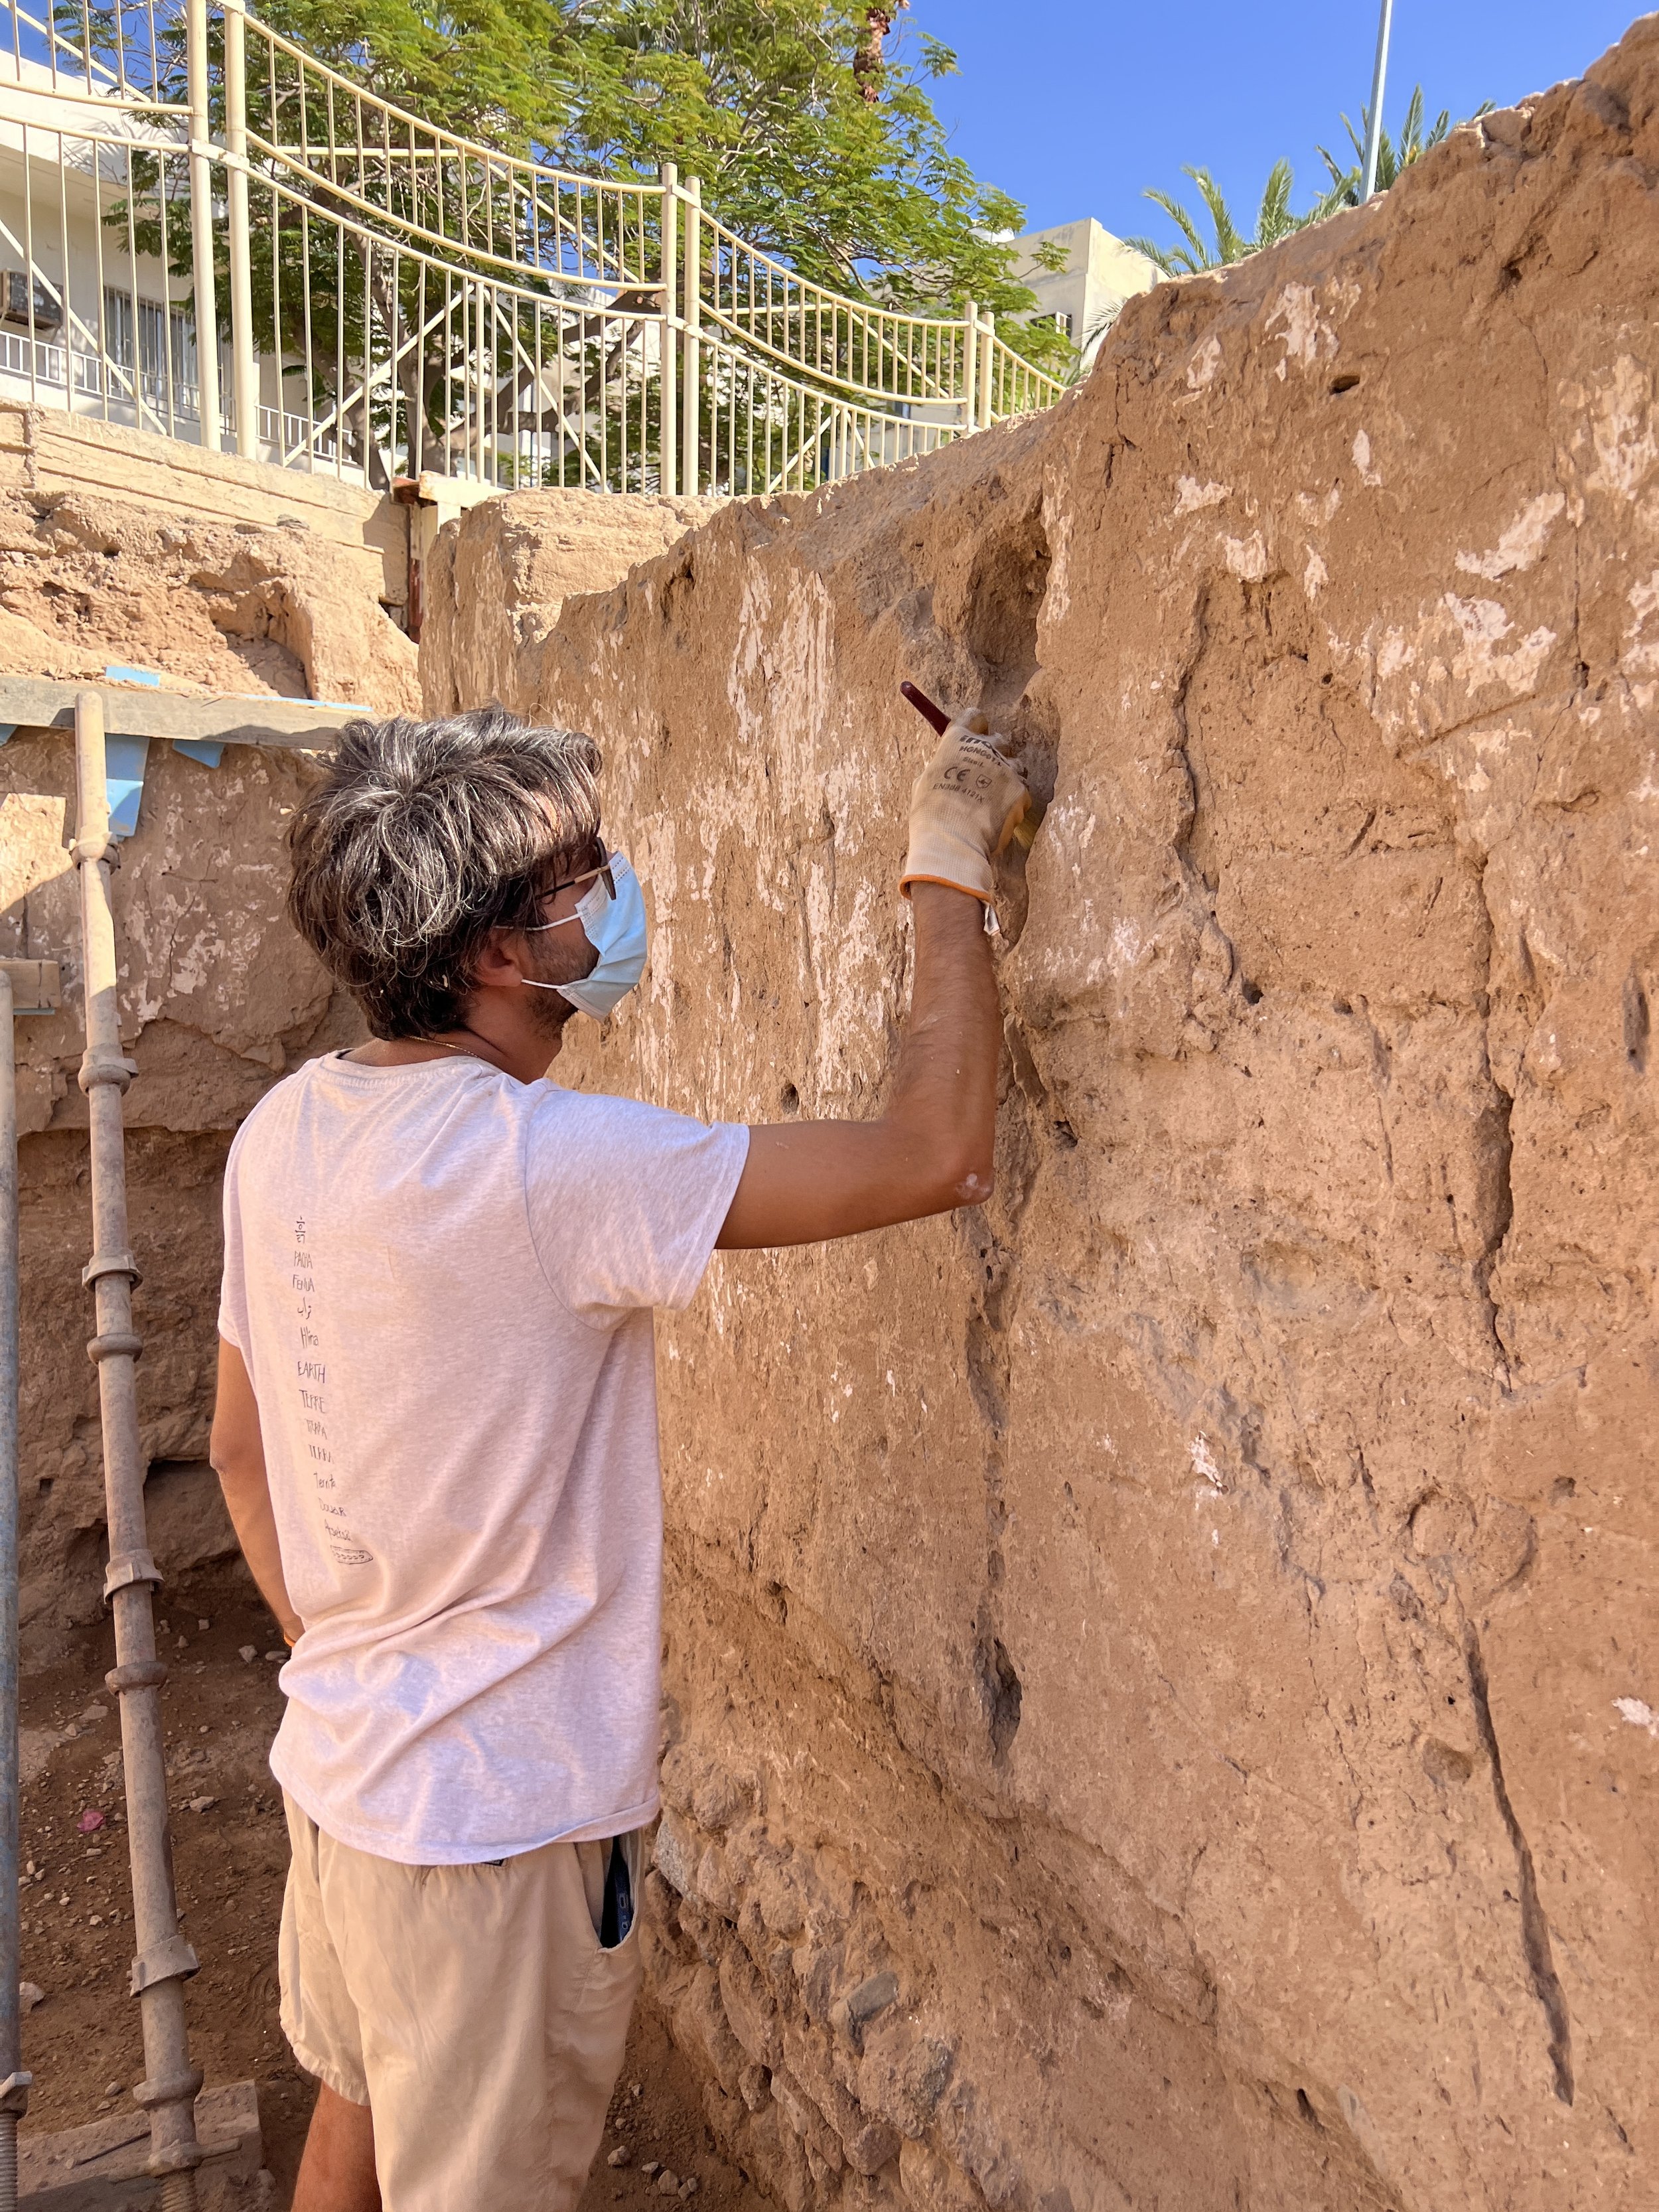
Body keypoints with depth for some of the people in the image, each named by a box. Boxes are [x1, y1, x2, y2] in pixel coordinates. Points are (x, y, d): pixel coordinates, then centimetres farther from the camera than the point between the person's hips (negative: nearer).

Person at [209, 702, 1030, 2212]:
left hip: (339, 1757, 8)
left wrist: (335, 1647, 17)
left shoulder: (287, 1129, -5)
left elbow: (241, 1446, 5)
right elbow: (938, 1155, -30)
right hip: (496, 1806, -7)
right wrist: (952, 866, -19)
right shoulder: (549, 1163, -31)